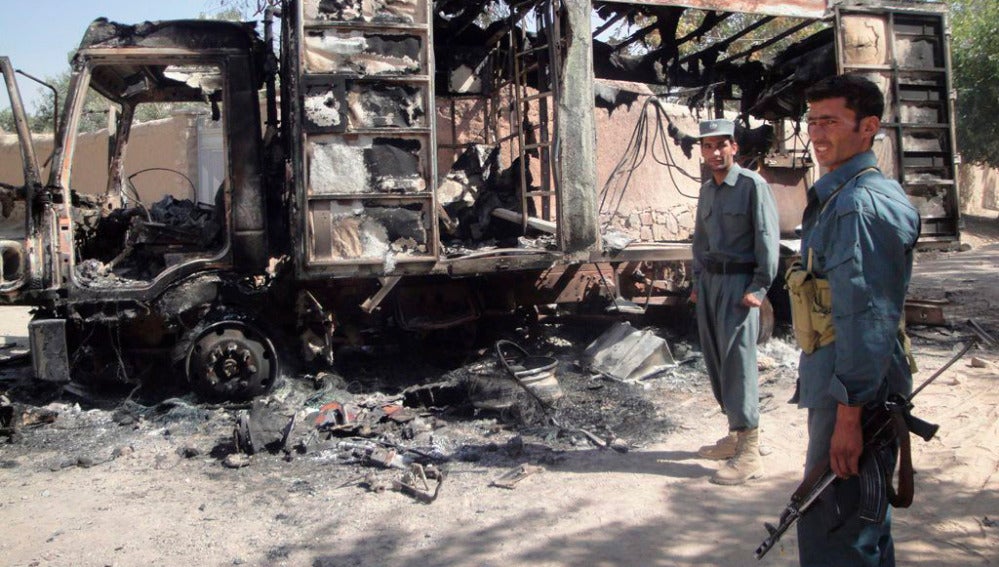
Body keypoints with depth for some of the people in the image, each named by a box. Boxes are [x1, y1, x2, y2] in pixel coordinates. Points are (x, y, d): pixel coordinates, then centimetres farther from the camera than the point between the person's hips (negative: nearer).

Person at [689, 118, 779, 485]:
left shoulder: (752, 185, -7)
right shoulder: (707, 190, 15)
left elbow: (767, 239, -11)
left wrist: (759, 288, -16)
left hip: (739, 281, -8)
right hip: (709, 280, 8)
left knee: (737, 361, -11)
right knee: (715, 360, 10)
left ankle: (749, 452, -6)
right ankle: (736, 435, 23)